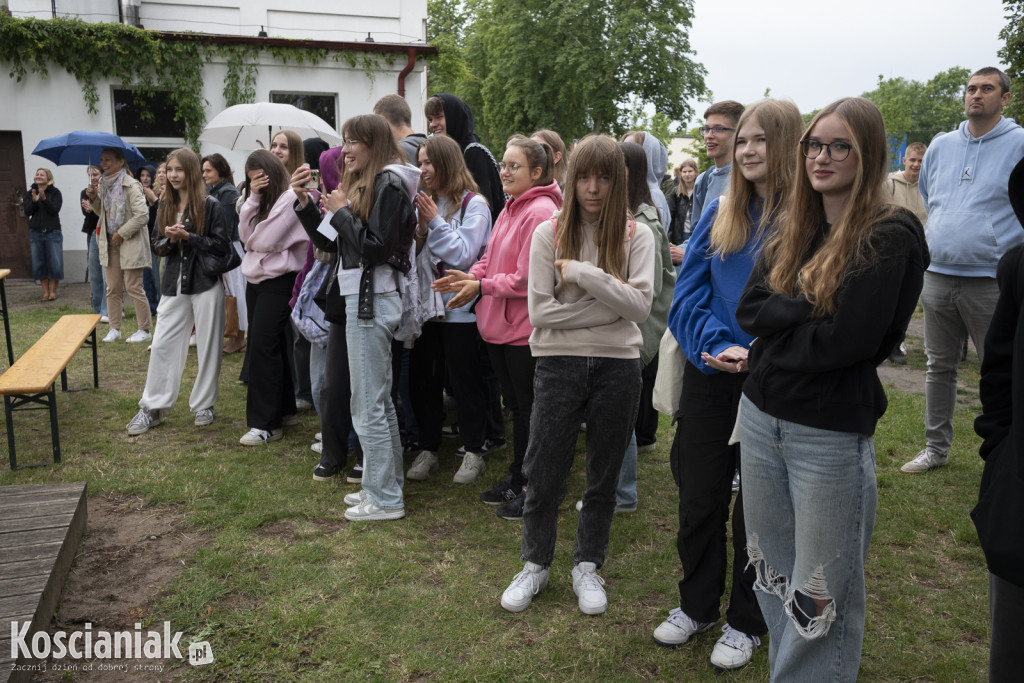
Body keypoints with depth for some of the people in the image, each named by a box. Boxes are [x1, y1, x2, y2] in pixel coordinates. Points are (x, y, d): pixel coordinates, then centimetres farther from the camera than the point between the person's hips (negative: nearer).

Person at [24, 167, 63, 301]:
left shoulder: (55, 192, 0)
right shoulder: (30, 193, 8)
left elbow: (55, 209, -11)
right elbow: (27, 212, 0)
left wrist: (44, 199, -24)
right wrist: (34, 201, -17)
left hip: (53, 232, -3)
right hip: (36, 232, 3)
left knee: (54, 262, -3)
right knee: (39, 263, 4)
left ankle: (52, 291, 9)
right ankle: (45, 291, 12)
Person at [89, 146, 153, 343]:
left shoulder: (131, 185, -13)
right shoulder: (104, 184, 10)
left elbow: (142, 215, -20)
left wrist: (122, 233, -16)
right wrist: (94, 199, 2)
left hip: (130, 244, -7)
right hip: (110, 243, 7)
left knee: (133, 288, -4)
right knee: (113, 288, 10)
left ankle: (145, 330, 6)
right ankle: (114, 329, 19)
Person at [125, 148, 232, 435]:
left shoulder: (210, 205, -5)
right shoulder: (165, 206, 10)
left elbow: (222, 244, -10)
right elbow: (157, 246, 13)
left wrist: (187, 237, -18)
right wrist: (169, 239, -9)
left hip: (206, 284, -4)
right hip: (175, 285, 5)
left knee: (207, 346, 4)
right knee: (162, 344, 4)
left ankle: (204, 405, 19)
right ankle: (152, 408, 14)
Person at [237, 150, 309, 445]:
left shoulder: (291, 198, -12)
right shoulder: (262, 201, 17)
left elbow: (267, 240, -17)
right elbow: (245, 234, 5)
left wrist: (252, 241, 4)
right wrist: (253, 198, -2)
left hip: (277, 281, -9)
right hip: (256, 280, 9)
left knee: (262, 347, -11)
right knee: (272, 346, 13)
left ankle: (266, 424, -5)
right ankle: (285, 410, 24)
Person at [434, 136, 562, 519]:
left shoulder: (541, 212, -17)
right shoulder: (510, 209, 12)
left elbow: (529, 278, -21)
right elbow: (491, 259, 16)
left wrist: (481, 286, -14)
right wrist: (468, 277, -2)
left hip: (525, 328, -9)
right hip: (499, 324, 9)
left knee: (529, 410, 4)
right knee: (515, 406, 19)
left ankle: (532, 488, 19)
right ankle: (517, 478, 33)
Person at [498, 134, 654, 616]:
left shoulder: (636, 237, 0)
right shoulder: (549, 234, -1)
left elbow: (640, 305, -13)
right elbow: (540, 310, -9)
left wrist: (582, 273, -18)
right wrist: (609, 304, -11)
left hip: (617, 365, 1)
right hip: (559, 363, 0)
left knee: (604, 475, 13)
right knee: (543, 472, 6)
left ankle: (587, 566, 32)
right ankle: (536, 565, 28)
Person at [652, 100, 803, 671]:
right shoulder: (720, 213, 4)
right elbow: (688, 295, 1)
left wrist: (757, 355, -21)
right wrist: (716, 345, -15)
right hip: (709, 379, 4)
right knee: (699, 496, 13)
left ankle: (747, 622, 31)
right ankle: (697, 605, 35)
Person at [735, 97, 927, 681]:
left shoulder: (888, 237, -10)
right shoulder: (791, 227, 9)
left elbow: (847, 341, -19)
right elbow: (748, 310, 0)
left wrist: (763, 354, -7)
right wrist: (812, 306, -15)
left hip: (830, 433, -6)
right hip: (762, 416, 6)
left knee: (819, 593, 7)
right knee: (772, 574, 17)